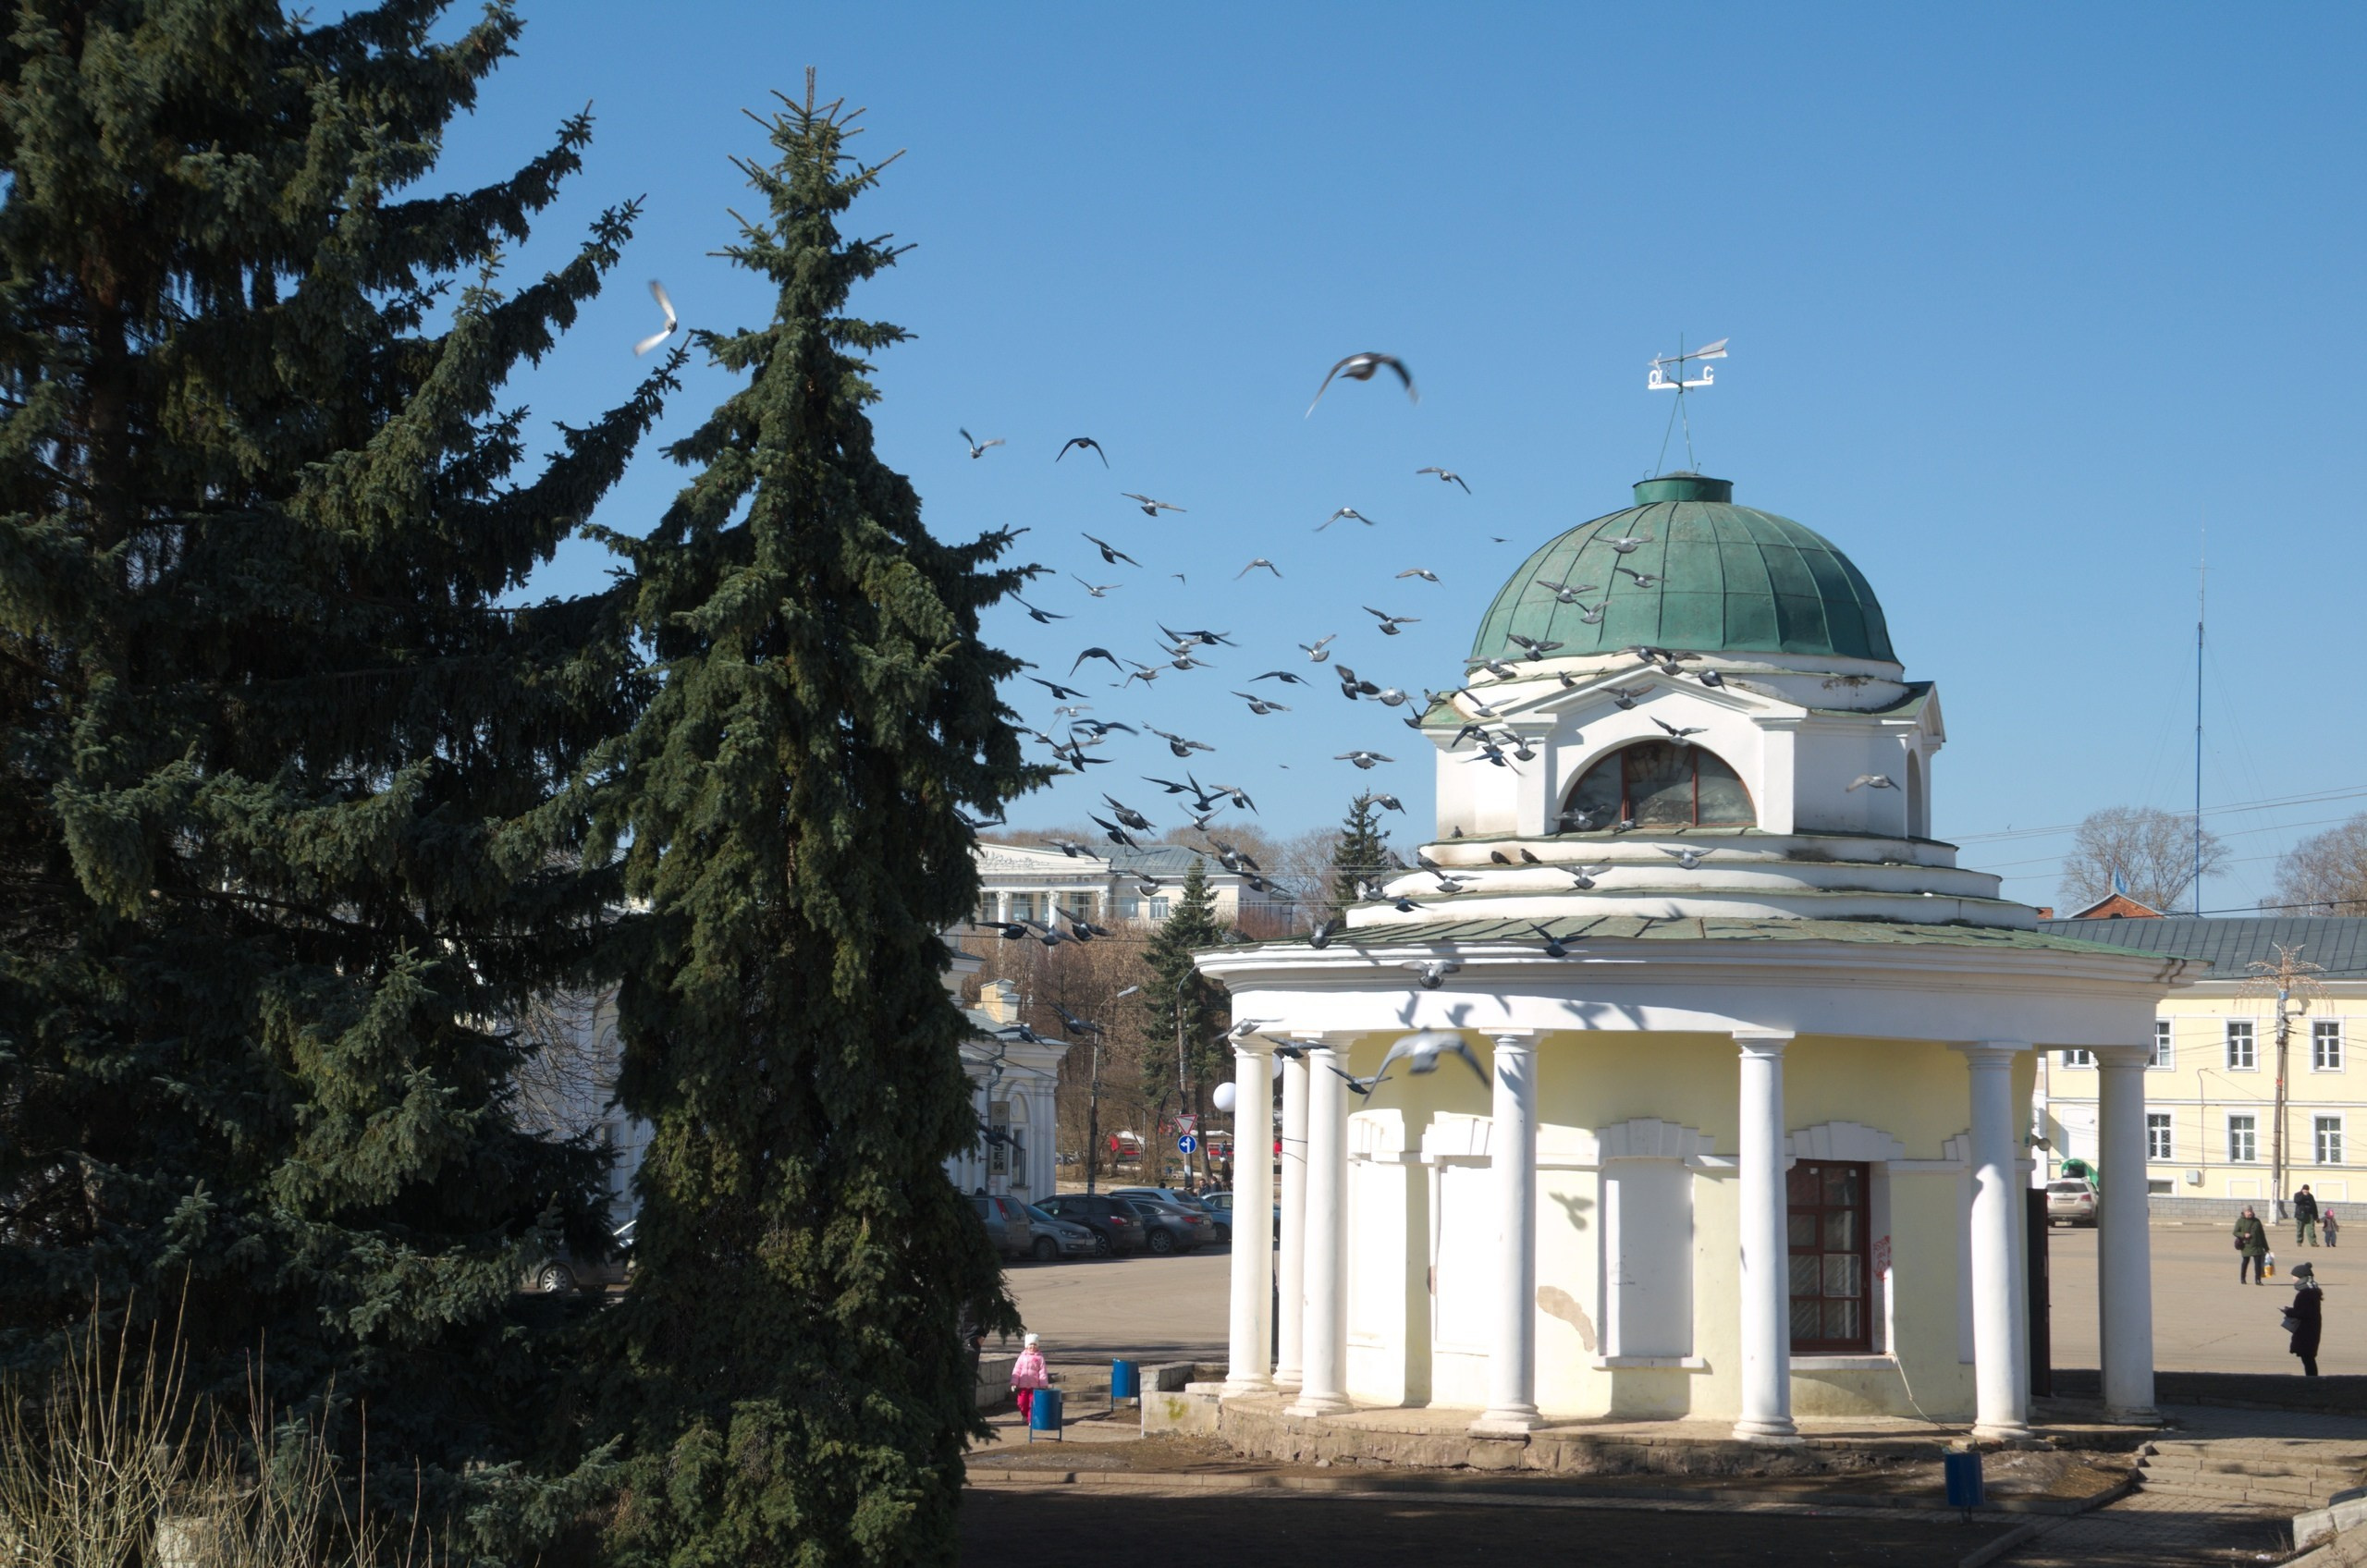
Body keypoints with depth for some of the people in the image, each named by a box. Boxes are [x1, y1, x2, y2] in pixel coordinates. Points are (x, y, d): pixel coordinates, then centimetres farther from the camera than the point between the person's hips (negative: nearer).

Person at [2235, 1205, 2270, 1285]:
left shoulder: (2257, 1221, 9)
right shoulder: (2240, 1222, 1)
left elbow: (2262, 1235, 13)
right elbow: (2235, 1232, 1)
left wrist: (2266, 1247, 13)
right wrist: (2243, 1235, -19)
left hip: (2257, 1245, 2)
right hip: (2246, 1245, -2)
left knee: (2258, 1261, -7)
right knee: (2245, 1261, 8)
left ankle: (2258, 1279, -3)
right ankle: (2242, 1278, 24)